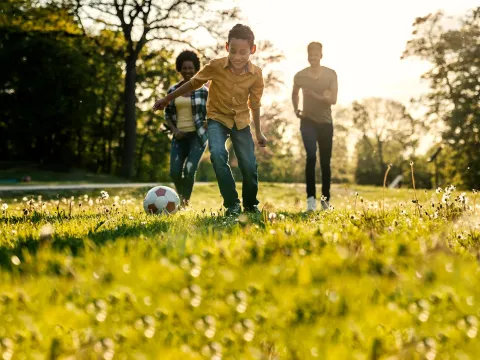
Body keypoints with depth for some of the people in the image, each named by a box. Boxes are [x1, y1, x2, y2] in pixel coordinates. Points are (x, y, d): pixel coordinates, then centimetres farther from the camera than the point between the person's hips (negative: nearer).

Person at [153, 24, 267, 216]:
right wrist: (168, 99, 1)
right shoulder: (216, 66, -20)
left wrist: (258, 132, 8)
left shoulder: (256, 74, -15)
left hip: (241, 120, 2)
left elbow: (255, 103, 1)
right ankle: (232, 204, -18)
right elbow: (193, 83, -4)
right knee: (218, 155, -27)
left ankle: (251, 204, 21)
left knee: (249, 165, -4)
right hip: (217, 117, -2)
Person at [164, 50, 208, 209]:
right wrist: (174, 129, -3)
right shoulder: (172, 91, 7)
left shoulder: (203, 91, 0)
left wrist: (205, 128, -10)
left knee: (189, 171, -16)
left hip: (197, 136, -3)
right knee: (174, 172, -7)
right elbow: (167, 114, 13)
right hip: (179, 136, 3)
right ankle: (181, 196, 25)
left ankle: (186, 201, 6)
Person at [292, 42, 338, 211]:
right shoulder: (300, 76, -1)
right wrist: (296, 109, 5)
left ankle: (325, 198, 17)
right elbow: (294, 94, 19)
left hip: (325, 122, 1)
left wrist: (315, 95, -22)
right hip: (308, 121, -1)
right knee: (311, 156, -18)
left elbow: (333, 100, -9)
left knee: (325, 161, 5)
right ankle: (311, 197, -19)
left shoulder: (330, 74, -2)